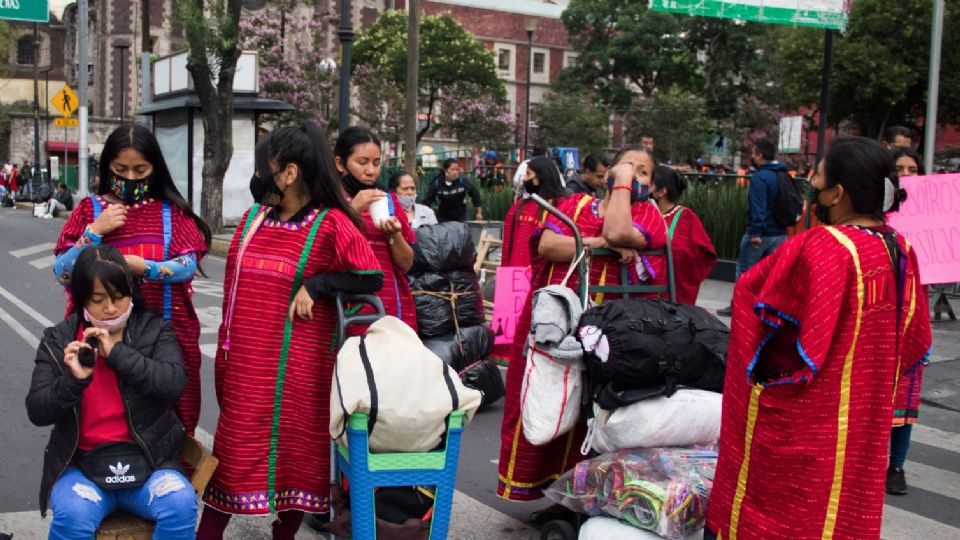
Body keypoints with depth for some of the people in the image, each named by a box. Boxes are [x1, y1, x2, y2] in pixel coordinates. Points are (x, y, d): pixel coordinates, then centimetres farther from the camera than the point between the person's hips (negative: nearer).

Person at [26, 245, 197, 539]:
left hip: (147, 460, 0)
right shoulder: (58, 340, 7)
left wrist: (117, 352, -17)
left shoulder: (154, 330, 4)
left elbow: (174, 382, -12)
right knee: (72, 515, -31)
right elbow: (37, 412, 1)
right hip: (81, 464, 0)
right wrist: (73, 379, -17)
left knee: (181, 504, -28)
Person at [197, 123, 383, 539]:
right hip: (246, 359, 4)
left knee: (295, 445, 10)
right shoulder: (253, 218, 6)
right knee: (235, 444, 10)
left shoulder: (331, 225, -11)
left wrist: (315, 286, -16)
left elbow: (372, 278, -9)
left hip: (297, 362, -4)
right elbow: (234, 281, 14)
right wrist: (226, 346, 13)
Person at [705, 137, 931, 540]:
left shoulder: (818, 249, -24)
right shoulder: (900, 250, -1)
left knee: (777, 505, 8)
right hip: (862, 414, 7)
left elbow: (751, 292, -15)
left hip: (802, 419, -7)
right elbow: (913, 339, 7)